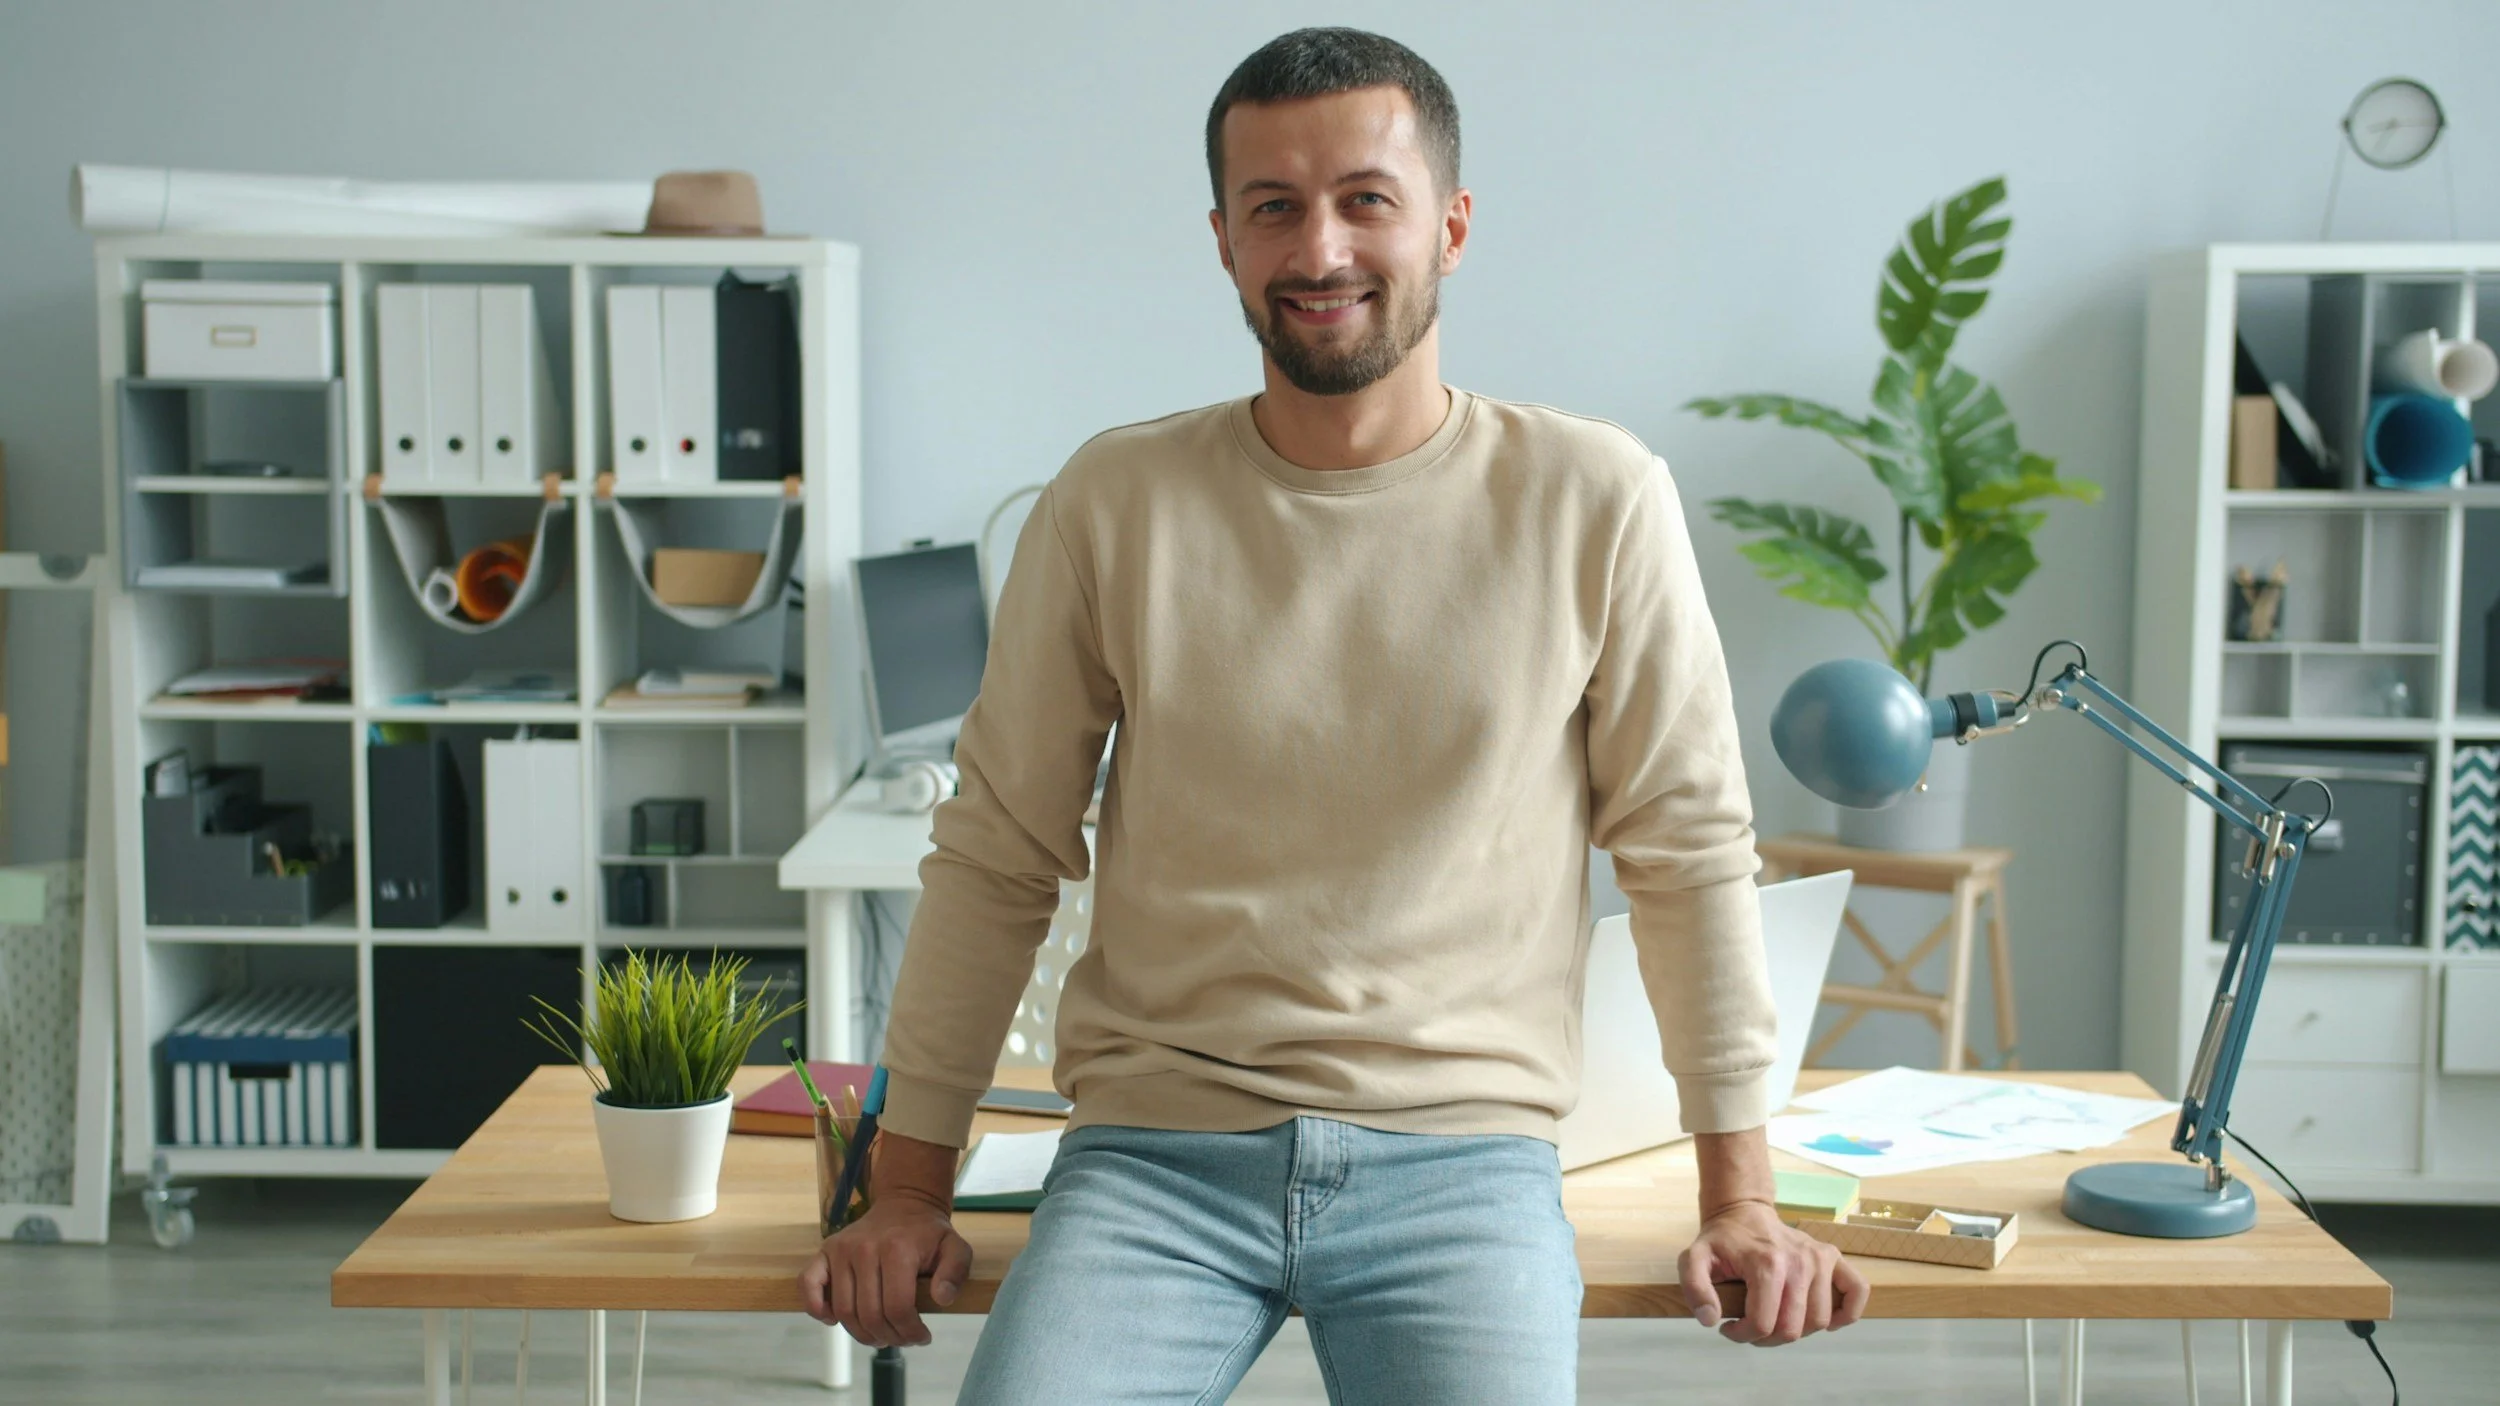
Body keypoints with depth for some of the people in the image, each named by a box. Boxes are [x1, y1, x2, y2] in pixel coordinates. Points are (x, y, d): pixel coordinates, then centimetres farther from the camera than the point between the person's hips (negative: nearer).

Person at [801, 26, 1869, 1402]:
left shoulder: (1594, 504, -1)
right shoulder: (1114, 504, 1)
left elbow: (1690, 851, 5)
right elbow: (995, 861, 6)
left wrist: (1740, 1198, 4)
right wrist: (909, 1187, 7)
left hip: (1461, 1155, 0)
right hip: (1153, 1150, 1)